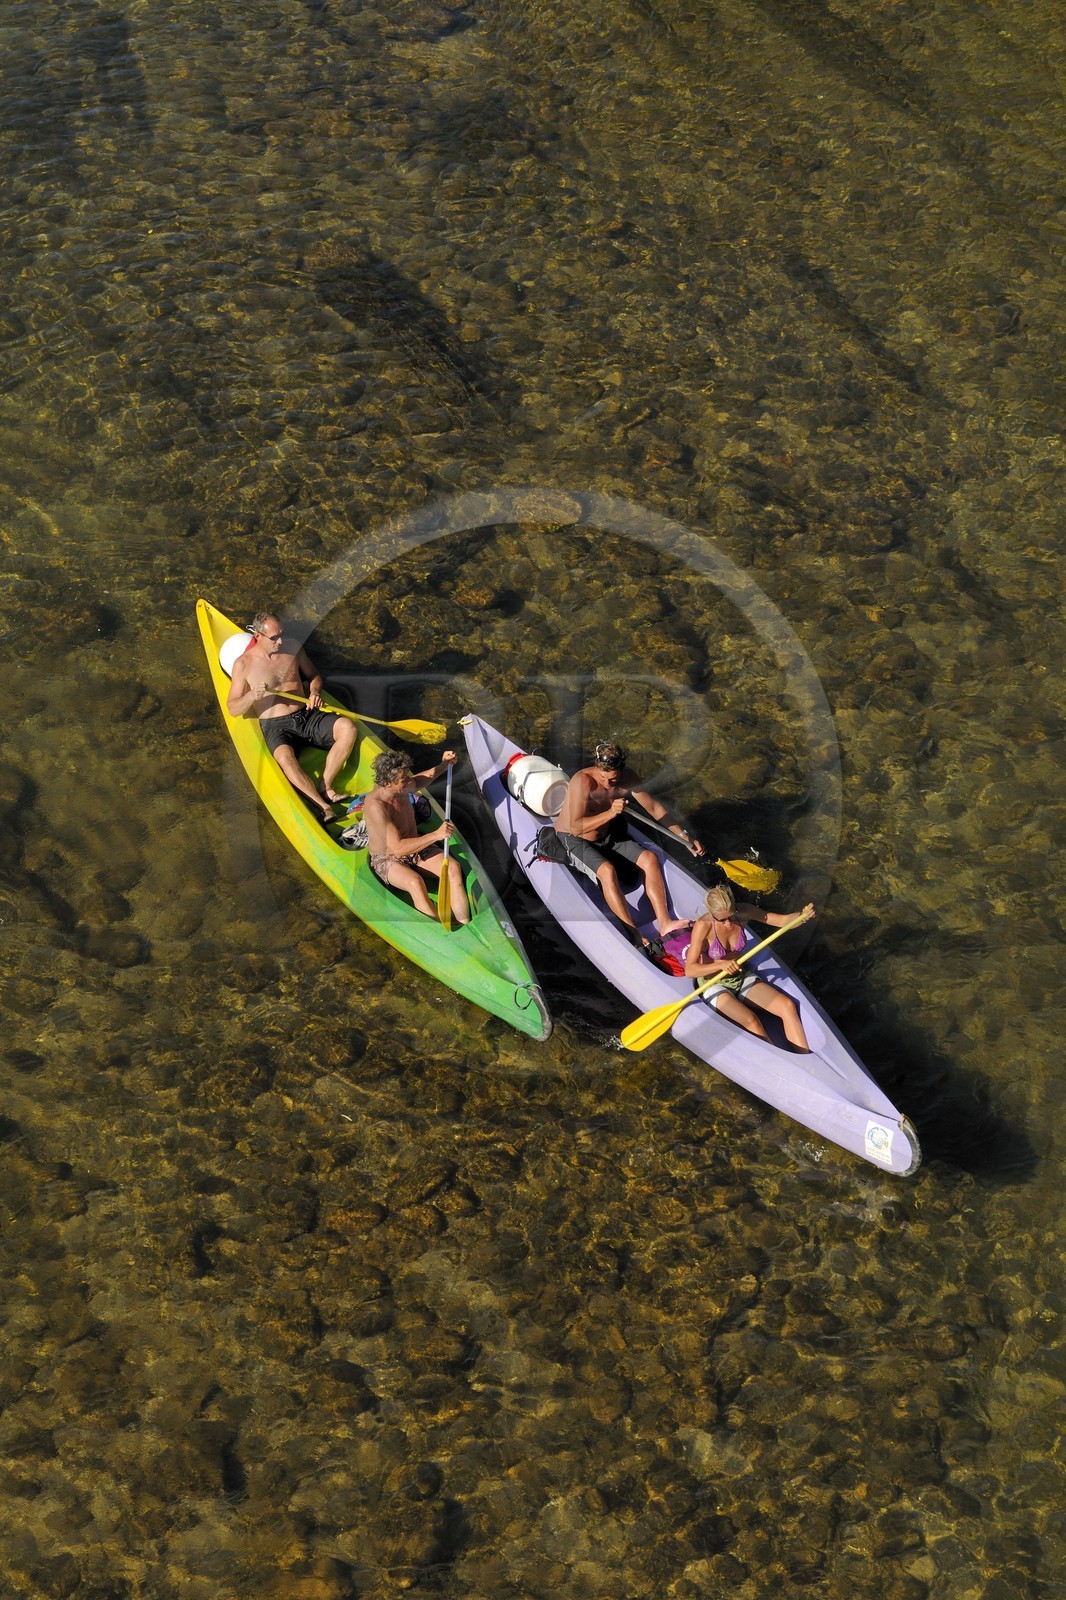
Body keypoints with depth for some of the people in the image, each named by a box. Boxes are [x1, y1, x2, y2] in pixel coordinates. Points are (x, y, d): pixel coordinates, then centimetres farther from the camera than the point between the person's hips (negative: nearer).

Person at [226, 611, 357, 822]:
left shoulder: (292, 646, 7)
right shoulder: (244, 664, -2)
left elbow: (314, 675, 21)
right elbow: (232, 709, 0)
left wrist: (315, 691, -2)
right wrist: (252, 696, -21)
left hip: (307, 716, 5)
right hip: (276, 727, -4)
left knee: (348, 728, -22)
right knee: (284, 757, -39)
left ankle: (325, 787, -22)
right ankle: (323, 807, -43)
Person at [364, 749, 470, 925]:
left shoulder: (401, 787, -6)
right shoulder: (376, 805, -30)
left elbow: (420, 780, 22)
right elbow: (398, 848, -35)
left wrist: (443, 766, 9)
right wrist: (436, 835, -40)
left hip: (415, 848, 7)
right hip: (388, 860, -7)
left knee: (454, 867, -19)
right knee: (415, 882, -39)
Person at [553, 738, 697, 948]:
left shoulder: (628, 777, -11)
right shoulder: (583, 781, -30)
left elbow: (654, 808, 0)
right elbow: (575, 827, -34)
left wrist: (685, 838, -2)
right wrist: (609, 814, -46)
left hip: (608, 836, 6)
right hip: (574, 841, -6)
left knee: (650, 858, -12)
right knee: (607, 870, -33)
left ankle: (664, 923, -18)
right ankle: (633, 934, -32)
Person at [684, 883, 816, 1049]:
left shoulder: (743, 913, -12)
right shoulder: (703, 926, -25)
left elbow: (783, 920, -12)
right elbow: (689, 970, -25)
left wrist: (803, 915, -33)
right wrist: (721, 965, -39)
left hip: (742, 978, 5)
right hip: (714, 986, -5)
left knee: (788, 1006, -14)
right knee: (751, 1021, -29)